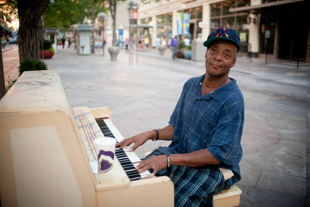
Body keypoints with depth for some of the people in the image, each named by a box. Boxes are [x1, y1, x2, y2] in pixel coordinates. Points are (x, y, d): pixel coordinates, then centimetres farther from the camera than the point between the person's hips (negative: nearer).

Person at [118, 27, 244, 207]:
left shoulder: (233, 101, -20)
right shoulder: (191, 85, 3)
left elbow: (217, 155, -23)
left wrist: (168, 159, -29)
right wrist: (150, 134, -6)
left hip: (214, 167, -5)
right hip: (180, 154, 6)